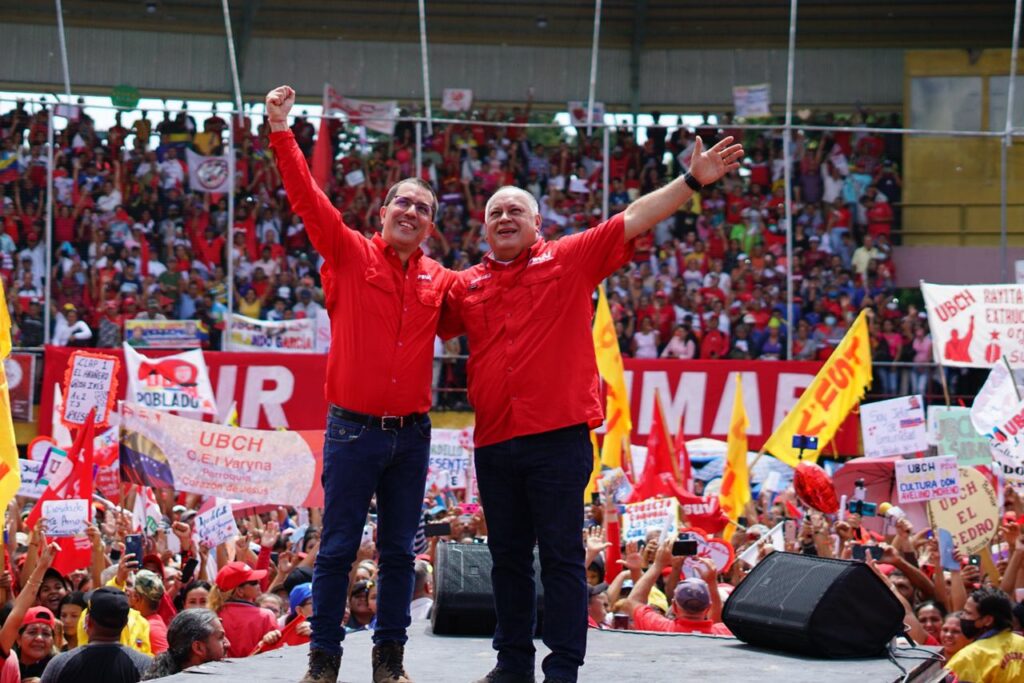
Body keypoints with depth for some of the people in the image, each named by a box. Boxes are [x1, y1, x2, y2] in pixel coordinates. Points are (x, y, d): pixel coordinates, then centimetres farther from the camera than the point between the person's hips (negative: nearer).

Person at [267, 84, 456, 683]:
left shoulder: (440, 280, 8)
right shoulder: (352, 256, -1)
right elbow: (308, 198, -10)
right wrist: (282, 133, -18)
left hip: (411, 432, 3)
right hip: (354, 430, -3)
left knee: (400, 550, 8)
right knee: (338, 547, 1)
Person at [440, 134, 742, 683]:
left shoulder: (570, 259, 4)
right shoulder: (467, 285, 13)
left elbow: (634, 220, -1)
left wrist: (692, 181, -8)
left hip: (558, 437, -4)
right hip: (494, 443, 4)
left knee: (561, 556, -1)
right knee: (508, 557, 12)